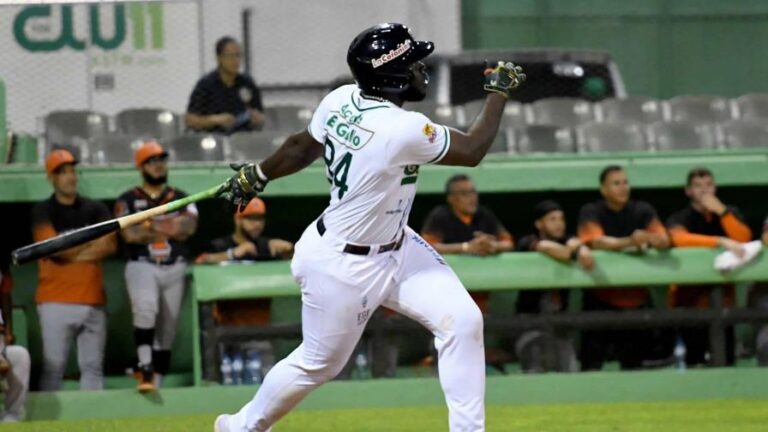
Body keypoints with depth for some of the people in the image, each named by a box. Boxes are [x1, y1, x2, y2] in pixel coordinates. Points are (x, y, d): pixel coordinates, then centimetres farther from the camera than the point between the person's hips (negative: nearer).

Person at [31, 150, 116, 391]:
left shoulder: (96, 210, 14)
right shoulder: (43, 213, 5)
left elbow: (109, 246, 0)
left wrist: (72, 252, -8)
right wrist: (92, 241, 1)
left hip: (92, 300, 4)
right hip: (56, 301, -4)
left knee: (93, 366, 3)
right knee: (53, 366, -8)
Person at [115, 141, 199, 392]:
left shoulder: (181, 198, 13)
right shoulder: (128, 201, 7)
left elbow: (188, 227, -6)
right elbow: (129, 234, -10)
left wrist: (149, 227, -13)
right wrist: (169, 228, -11)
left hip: (174, 268, 3)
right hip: (142, 266, -3)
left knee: (167, 331, 4)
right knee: (145, 308, -31)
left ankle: (156, 381, 11)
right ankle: (145, 369, -34)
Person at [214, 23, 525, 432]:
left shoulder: (341, 100, -10)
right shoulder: (402, 130, -33)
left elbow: (303, 146, 7)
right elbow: (472, 151, -19)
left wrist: (258, 174, 24)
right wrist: (498, 92, -7)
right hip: (343, 266, -8)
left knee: (462, 320, -4)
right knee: (318, 363, 13)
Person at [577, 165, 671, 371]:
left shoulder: (643, 211, 3)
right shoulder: (591, 213, -5)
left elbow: (665, 240, -9)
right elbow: (596, 241, -22)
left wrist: (648, 238, -34)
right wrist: (629, 242, -39)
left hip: (635, 297, 3)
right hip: (601, 296, -3)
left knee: (633, 361, 7)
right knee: (592, 361, -8)